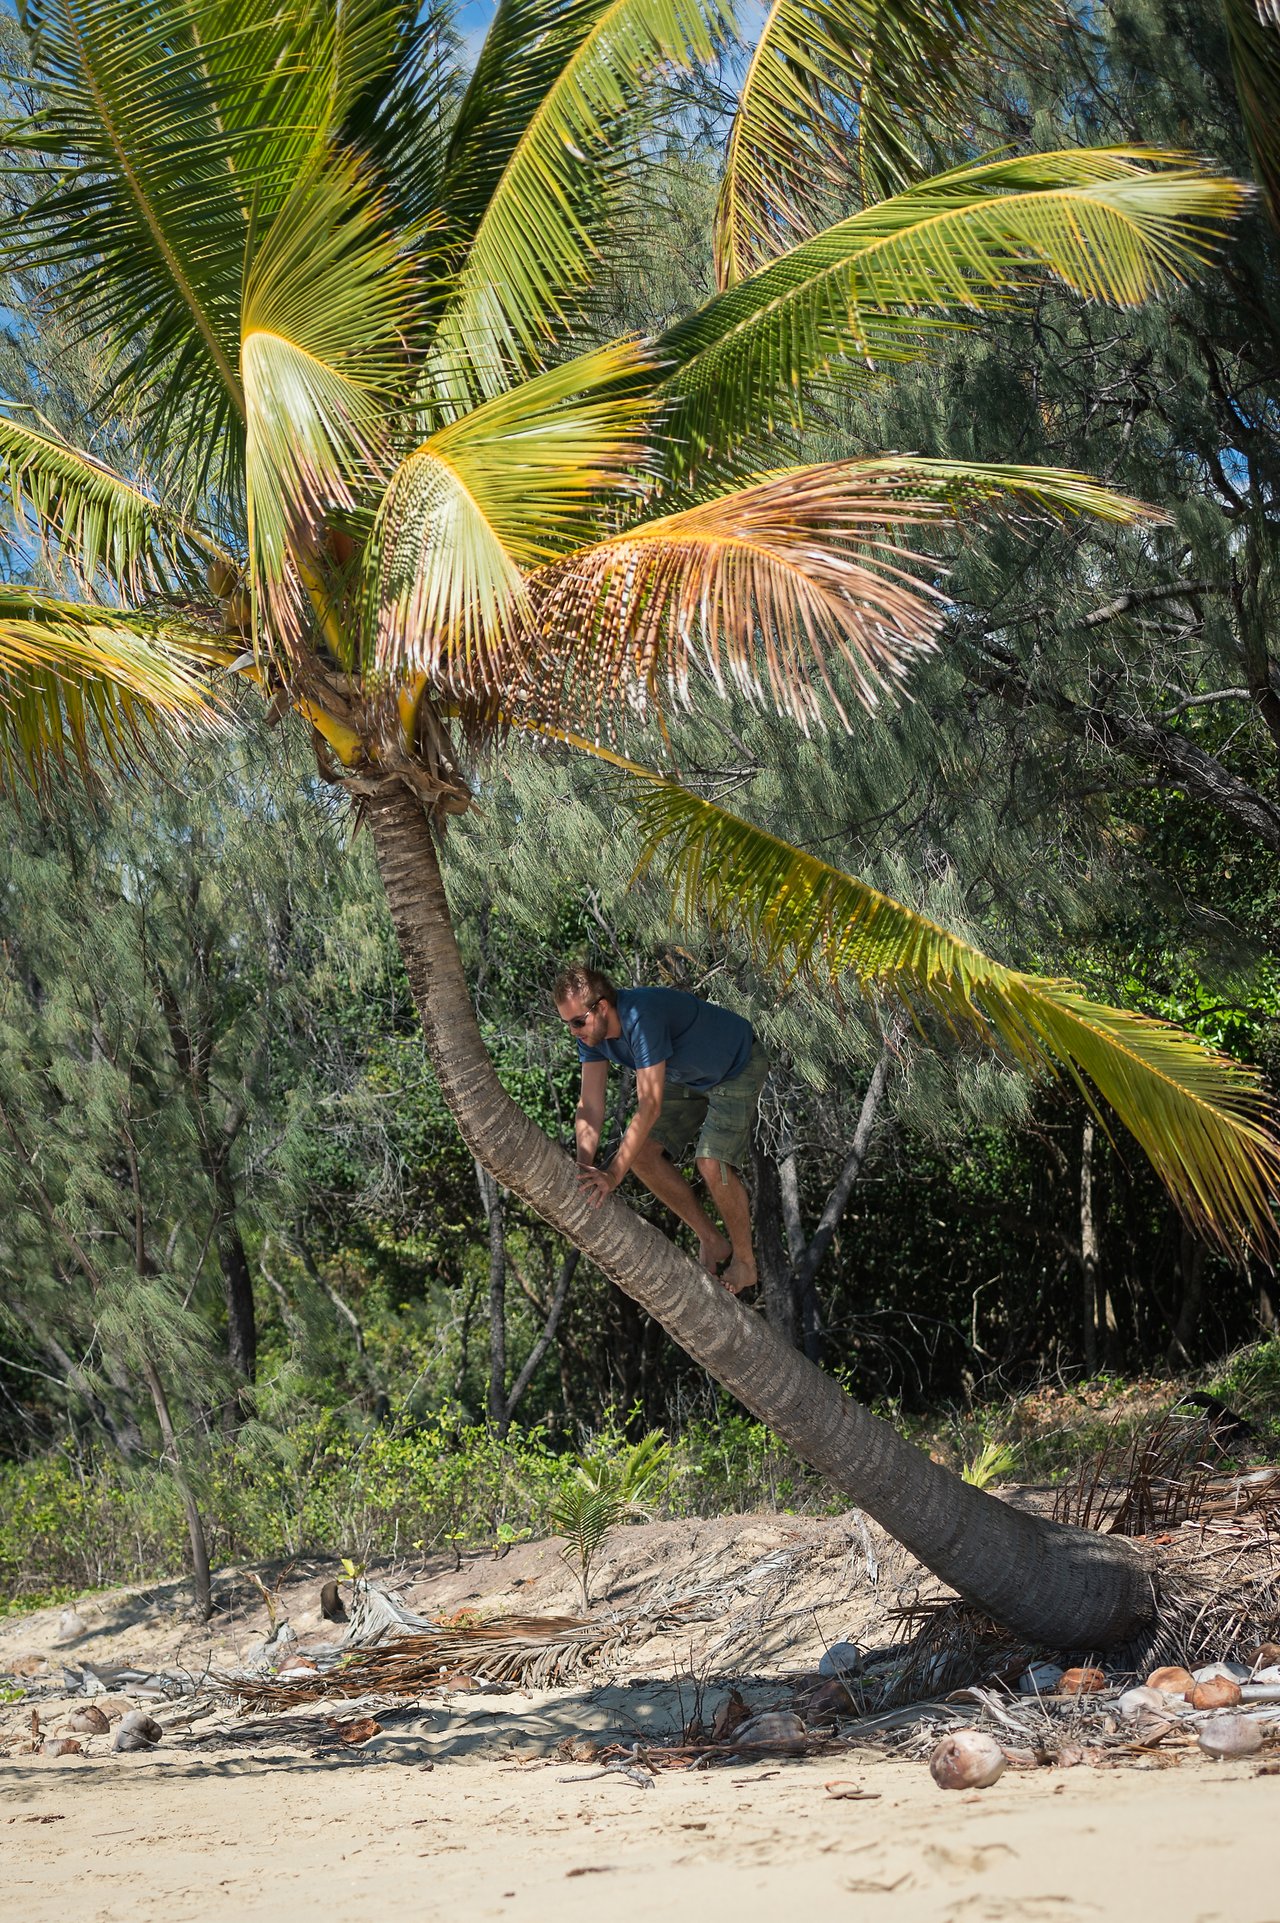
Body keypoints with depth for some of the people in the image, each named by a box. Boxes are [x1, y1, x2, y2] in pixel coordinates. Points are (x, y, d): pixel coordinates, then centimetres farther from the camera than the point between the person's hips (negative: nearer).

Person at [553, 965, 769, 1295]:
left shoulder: (641, 1017, -40)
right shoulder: (590, 1031, -15)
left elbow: (649, 1107, -40)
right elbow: (590, 1107, -15)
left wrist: (613, 1173, -41)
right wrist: (584, 1167, -29)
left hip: (737, 1067, -8)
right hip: (689, 1078, 8)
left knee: (712, 1163, -22)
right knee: (643, 1153, -5)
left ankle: (744, 1261, 0)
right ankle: (712, 1242, 8)